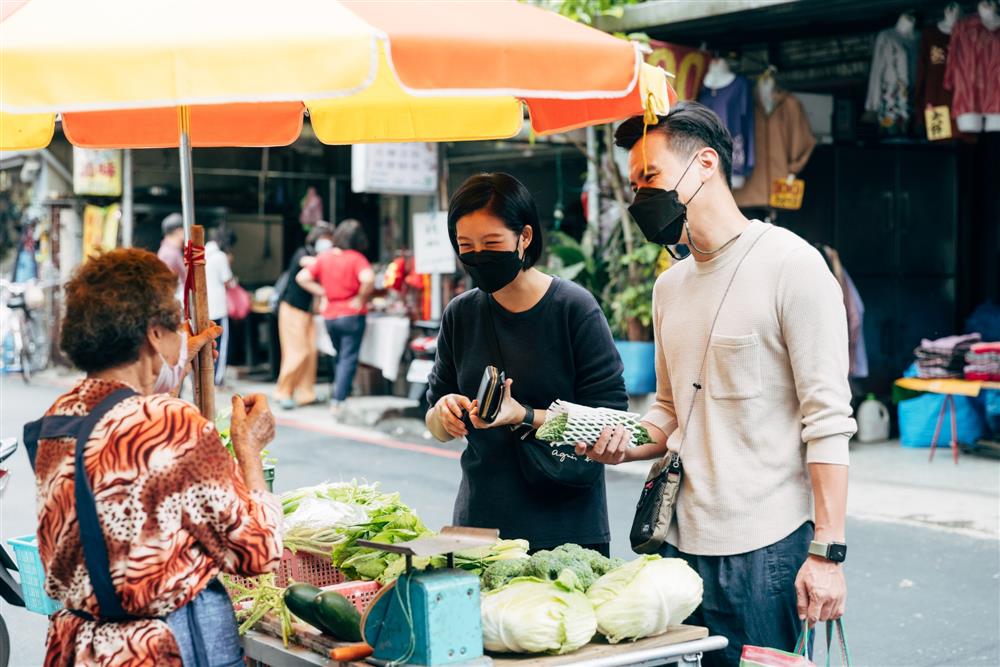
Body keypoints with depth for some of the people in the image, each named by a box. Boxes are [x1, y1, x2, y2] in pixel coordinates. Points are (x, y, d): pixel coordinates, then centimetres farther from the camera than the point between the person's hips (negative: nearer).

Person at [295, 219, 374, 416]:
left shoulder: (324, 257, 2)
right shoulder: (356, 258, -12)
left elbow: (302, 278, -1)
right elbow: (368, 279, -29)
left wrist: (323, 292, 3)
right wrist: (361, 298, -13)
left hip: (330, 316, 5)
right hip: (352, 315, -5)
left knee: (339, 357, 21)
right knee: (349, 359, -2)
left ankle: (340, 392, 27)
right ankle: (337, 402, -8)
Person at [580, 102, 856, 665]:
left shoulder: (792, 265, -9)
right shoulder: (670, 286, 15)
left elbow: (828, 420, -13)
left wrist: (827, 552, -17)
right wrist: (626, 444, 1)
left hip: (767, 554, -7)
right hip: (684, 545, 7)